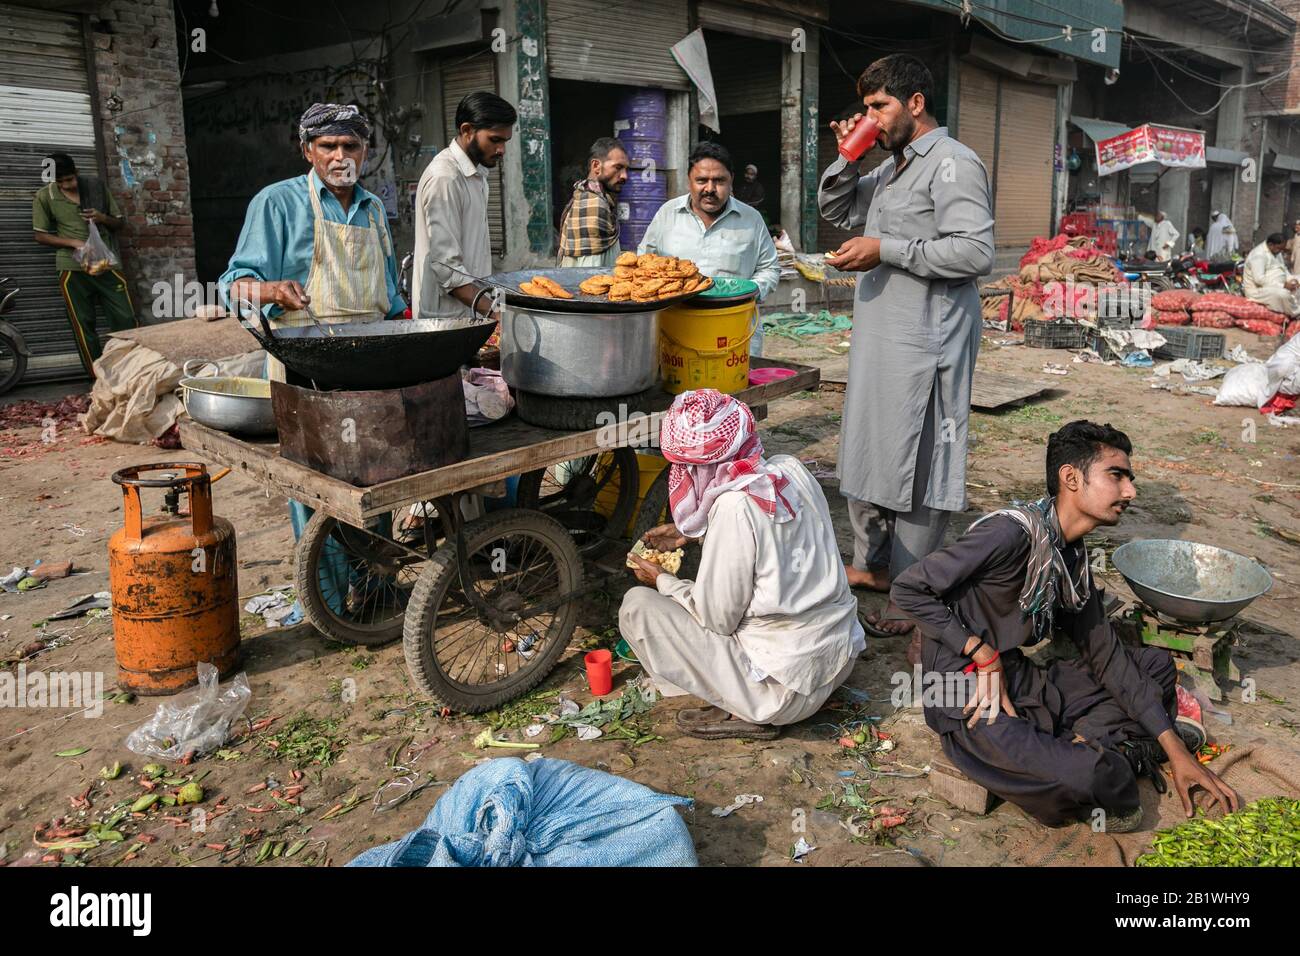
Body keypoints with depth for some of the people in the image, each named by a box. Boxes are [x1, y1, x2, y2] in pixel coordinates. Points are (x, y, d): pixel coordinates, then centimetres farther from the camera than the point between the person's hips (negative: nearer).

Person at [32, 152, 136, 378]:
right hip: (73, 269, 0)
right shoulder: (44, 196, 0)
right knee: (83, 326, 1)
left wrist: (103, 218, -11)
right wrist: (73, 242, -12)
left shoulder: (96, 187, 3)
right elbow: (41, 235, 4)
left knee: (126, 319, -4)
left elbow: (120, 223, 11)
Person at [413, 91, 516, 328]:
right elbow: (446, 267, -21)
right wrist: (493, 313, -29)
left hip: (473, 314, 9)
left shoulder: (477, 174, 16)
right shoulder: (444, 178, -15)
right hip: (448, 320, -9)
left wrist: (489, 309, 15)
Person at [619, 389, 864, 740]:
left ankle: (745, 714, 0)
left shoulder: (735, 506, -23)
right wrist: (692, 534, 17)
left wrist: (664, 581, 1)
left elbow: (718, 619, -15)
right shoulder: (791, 469, -3)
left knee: (636, 606, -4)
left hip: (789, 688, -8)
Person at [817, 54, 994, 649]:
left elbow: (976, 252, -22)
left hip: (923, 345, -10)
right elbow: (833, 211, 27)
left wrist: (886, 250, -19)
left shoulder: (952, 164, -11)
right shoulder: (892, 168, 17)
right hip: (879, 338, 10)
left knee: (913, 466, -4)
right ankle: (872, 564, 33)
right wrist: (846, 160, 9)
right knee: (867, 453, 17)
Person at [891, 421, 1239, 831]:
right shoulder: (1014, 532, -22)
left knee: (1156, 664, 14)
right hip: (969, 704, -9)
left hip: (1019, 682, 9)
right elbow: (908, 588, -22)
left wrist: (1176, 751, 5)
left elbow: (1105, 656, 9)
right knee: (1088, 775, -31)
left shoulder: (1074, 557, 7)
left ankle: (1087, 743, -5)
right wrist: (982, 653, -21)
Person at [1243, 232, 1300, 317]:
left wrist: (1291, 279, -3)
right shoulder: (1259, 254, -21)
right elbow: (1259, 279, -30)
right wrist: (1283, 285, -29)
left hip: (1276, 286, 11)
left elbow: (1283, 268, 20)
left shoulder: (1276, 251, 10)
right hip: (1258, 289, -11)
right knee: (1283, 294, -34)